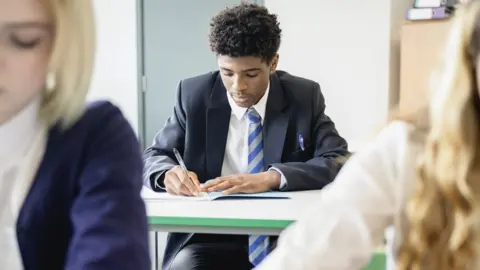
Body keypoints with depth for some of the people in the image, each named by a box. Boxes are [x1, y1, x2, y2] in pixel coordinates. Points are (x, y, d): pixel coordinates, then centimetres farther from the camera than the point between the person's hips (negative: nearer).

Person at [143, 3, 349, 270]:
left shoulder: (304, 96, 1)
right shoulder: (194, 94, 1)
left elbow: (340, 161, -8)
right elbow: (154, 155, 9)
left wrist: (272, 177, -24)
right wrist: (169, 173, -17)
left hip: (283, 241, 1)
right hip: (210, 240, 0)